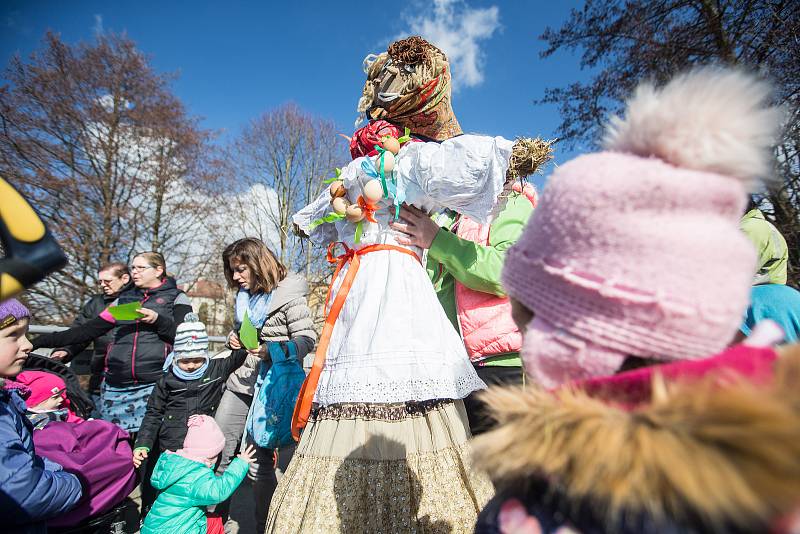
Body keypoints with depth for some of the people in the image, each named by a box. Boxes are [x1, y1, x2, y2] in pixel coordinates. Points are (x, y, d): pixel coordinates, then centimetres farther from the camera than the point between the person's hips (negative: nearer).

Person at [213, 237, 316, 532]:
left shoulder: (288, 293, -13)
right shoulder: (244, 295, 11)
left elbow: (306, 339, -16)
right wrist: (233, 338, 6)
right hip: (241, 381, 8)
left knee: (259, 460, 2)